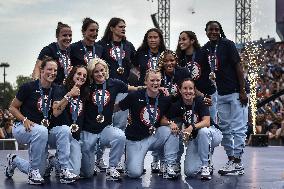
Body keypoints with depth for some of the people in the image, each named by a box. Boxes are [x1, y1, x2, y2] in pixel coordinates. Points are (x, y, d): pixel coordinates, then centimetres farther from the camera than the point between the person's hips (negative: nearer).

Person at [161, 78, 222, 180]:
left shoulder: (199, 101, -17)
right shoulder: (177, 105, -8)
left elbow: (207, 122, -27)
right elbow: (163, 120, -8)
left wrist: (192, 127, -44)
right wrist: (171, 123, -30)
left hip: (212, 135, -3)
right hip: (193, 139, 3)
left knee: (203, 130, -39)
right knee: (190, 172, -15)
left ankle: (207, 165, -22)